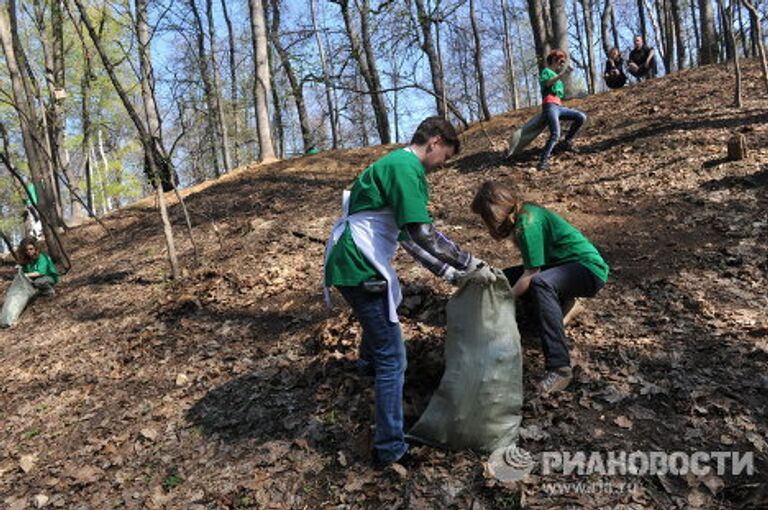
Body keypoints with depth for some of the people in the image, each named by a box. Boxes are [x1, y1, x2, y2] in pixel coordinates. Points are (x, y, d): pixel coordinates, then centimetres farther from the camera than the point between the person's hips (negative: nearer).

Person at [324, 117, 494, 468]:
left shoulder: (398, 165, 18)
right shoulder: (405, 167, -15)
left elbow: (408, 237, 17)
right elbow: (423, 234, -23)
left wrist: (448, 272, 13)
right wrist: (471, 264, -13)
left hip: (351, 262, 11)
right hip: (359, 267, -11)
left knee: (379, 317, 38)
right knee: (392, 358, -4)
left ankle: (368, 366, 67)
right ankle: (390, 449, 6)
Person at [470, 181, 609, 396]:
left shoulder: (528, 223, -24)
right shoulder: (522, 213, 2)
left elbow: (531, 273, -23)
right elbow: (530, 268, 6)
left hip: (588, 268, -9)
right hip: (560, 265, 9)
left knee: (540, 283, -40)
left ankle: (560, 368, -42)